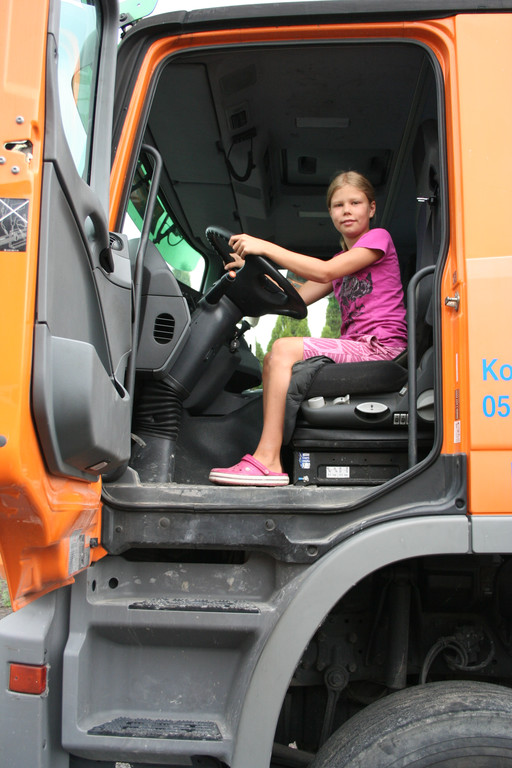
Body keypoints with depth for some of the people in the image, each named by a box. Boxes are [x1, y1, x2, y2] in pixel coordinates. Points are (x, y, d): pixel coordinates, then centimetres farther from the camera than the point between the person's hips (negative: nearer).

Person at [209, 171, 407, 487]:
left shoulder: (379, 237, 2)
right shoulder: (342, 260, 27)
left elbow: (325, 273, -15)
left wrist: (264, 246, -15)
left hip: (381, 347, -8)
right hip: (358, 348, 8)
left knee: (284, 348, -21)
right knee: (273, 360, -2)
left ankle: (267, 460, -24)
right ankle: (268, 454, -11)